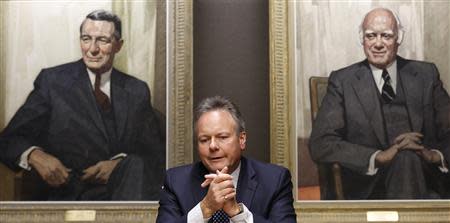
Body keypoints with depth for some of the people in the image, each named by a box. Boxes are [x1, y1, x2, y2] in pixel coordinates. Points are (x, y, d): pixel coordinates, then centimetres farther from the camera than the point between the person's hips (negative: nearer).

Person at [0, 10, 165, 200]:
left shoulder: (137, 91, 12)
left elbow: (157, 153, 9)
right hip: (69, 194, -4)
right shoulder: (53, 81, 4)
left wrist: (121, 164, -12)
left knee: (136, 166, -30)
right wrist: (35, 156, -20)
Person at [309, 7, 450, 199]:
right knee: (406, 158, -32)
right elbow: (320, 144, -6)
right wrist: (380, 156, -18)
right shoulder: (342, 81, 5)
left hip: (425, 185, 3)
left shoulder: (426, 74, 13)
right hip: (368, 189, -2)